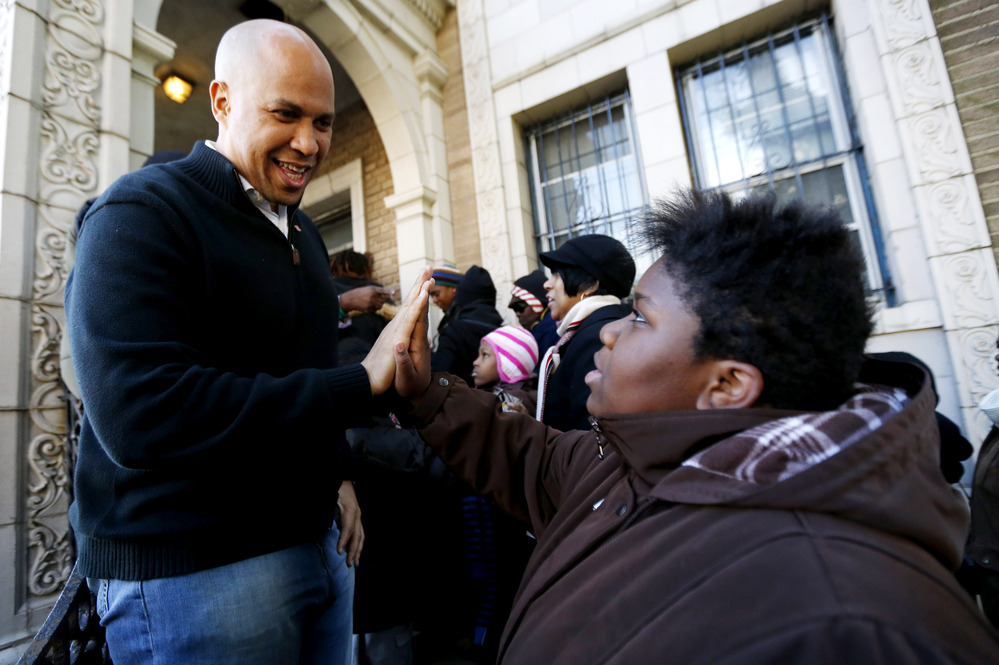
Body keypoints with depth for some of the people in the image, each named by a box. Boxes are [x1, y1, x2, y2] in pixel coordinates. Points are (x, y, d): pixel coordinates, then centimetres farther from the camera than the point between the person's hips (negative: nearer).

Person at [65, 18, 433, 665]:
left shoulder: (301, 229, 12)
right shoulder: (141, 215, -13)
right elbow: (139, 415, -26)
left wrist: (337, 474, 8)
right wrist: (361, 383, -26)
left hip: (314, 542, 7)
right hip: (190, 568, -6)